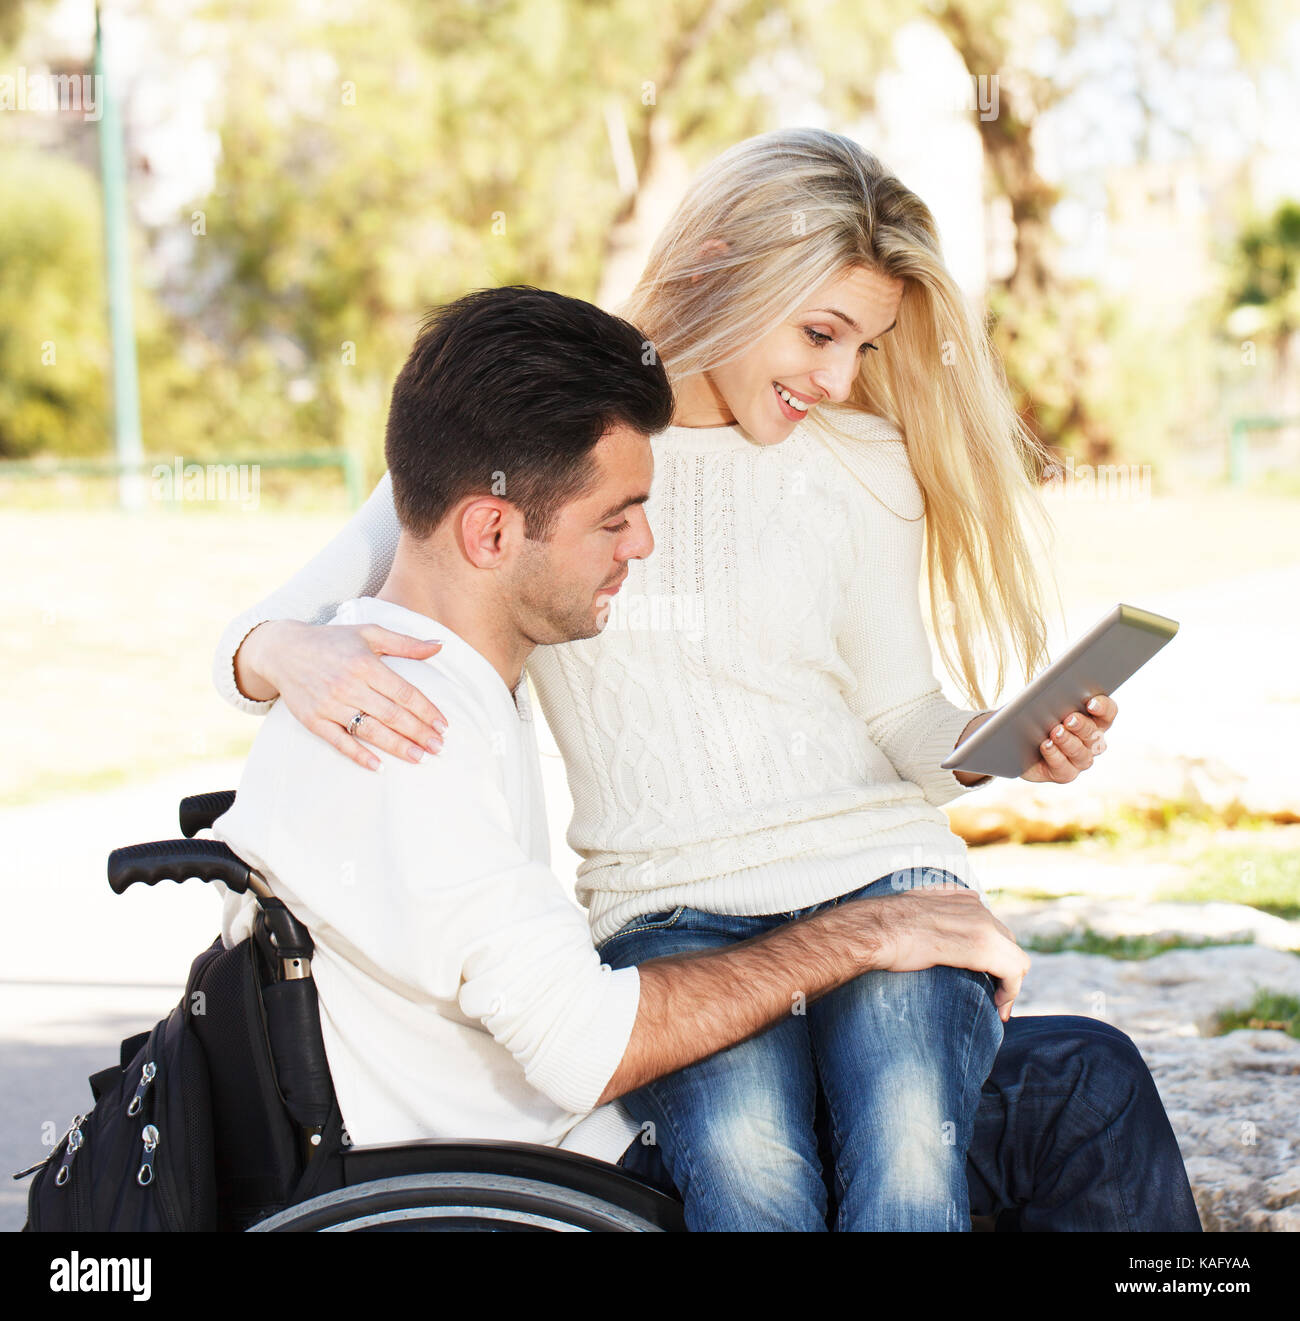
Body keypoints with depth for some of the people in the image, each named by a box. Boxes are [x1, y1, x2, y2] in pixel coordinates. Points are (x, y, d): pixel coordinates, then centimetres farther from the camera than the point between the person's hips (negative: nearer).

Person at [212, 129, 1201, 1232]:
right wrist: (297, 657, -27)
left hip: (881, 873, 2)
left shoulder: (864, 461, 9)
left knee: (906, 1155, -32)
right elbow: (259, 632, -1)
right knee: (747, 1164, -35)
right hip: (670, 907, -1)